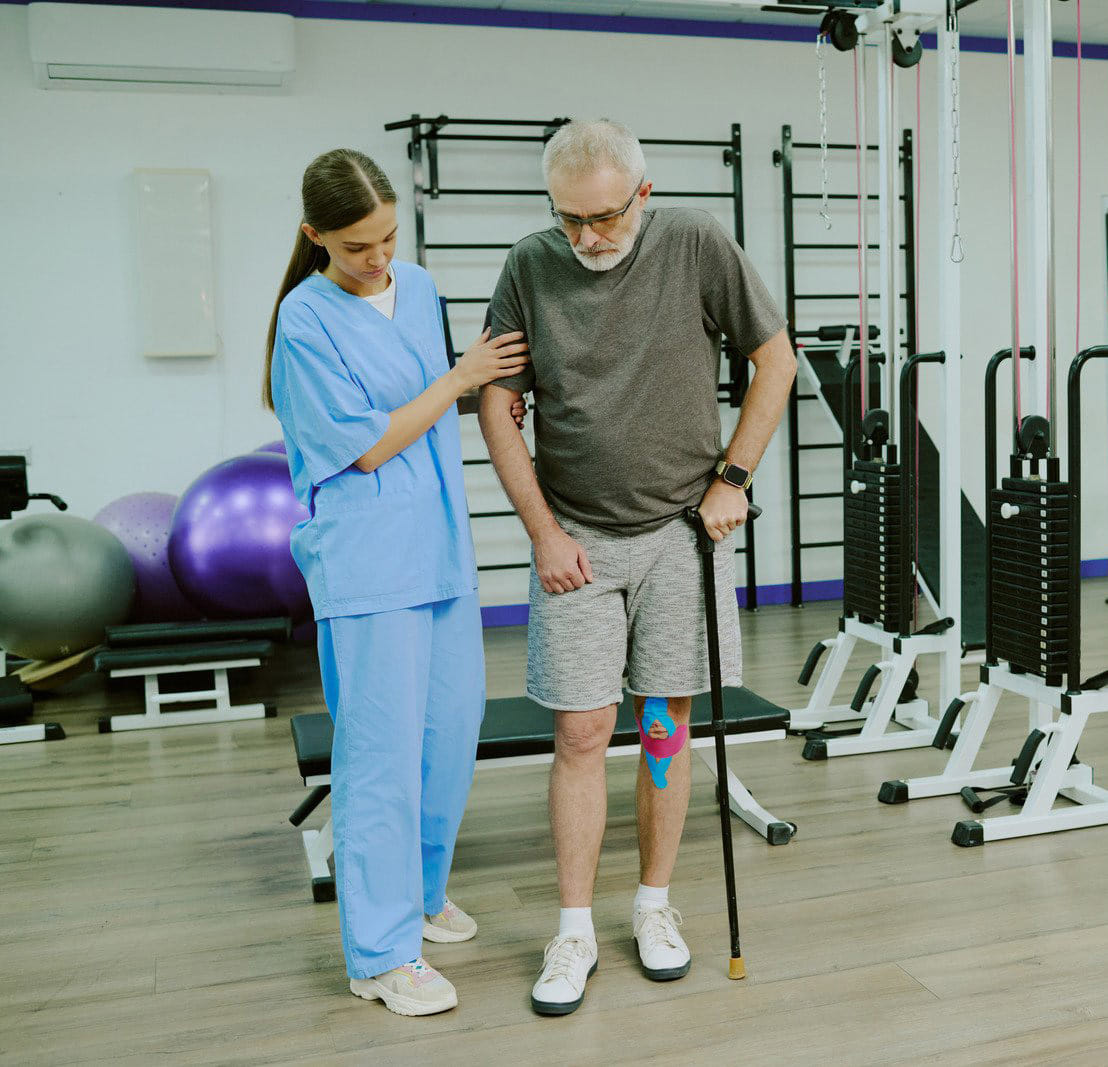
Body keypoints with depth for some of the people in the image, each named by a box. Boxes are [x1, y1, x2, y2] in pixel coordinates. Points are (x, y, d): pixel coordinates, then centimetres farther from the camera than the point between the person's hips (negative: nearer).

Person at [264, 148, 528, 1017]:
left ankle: (420, 891, 34)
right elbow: (367, 445, -12)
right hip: (366, 561, -7)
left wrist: (489, 390, 6)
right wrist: (461, 377, -8)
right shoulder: (306, 319, -11)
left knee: (454, 727, 13)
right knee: (383, 749, -3)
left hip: (441, 546, 7)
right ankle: (382, 954, 10)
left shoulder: (419, 287, 10)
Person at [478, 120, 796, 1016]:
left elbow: (775, 359, 3)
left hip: (680, 531, 0)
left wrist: (731, 478, -3)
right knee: (582, 734, 1)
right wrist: (544, 532, -4)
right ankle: (576, 931, 15)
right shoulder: (530, 269, -3)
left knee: (667, 727, 8)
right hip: (576, 539, 0)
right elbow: (499, 408, 1)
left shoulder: (698, 247, -5)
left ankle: (655, 905, 27)